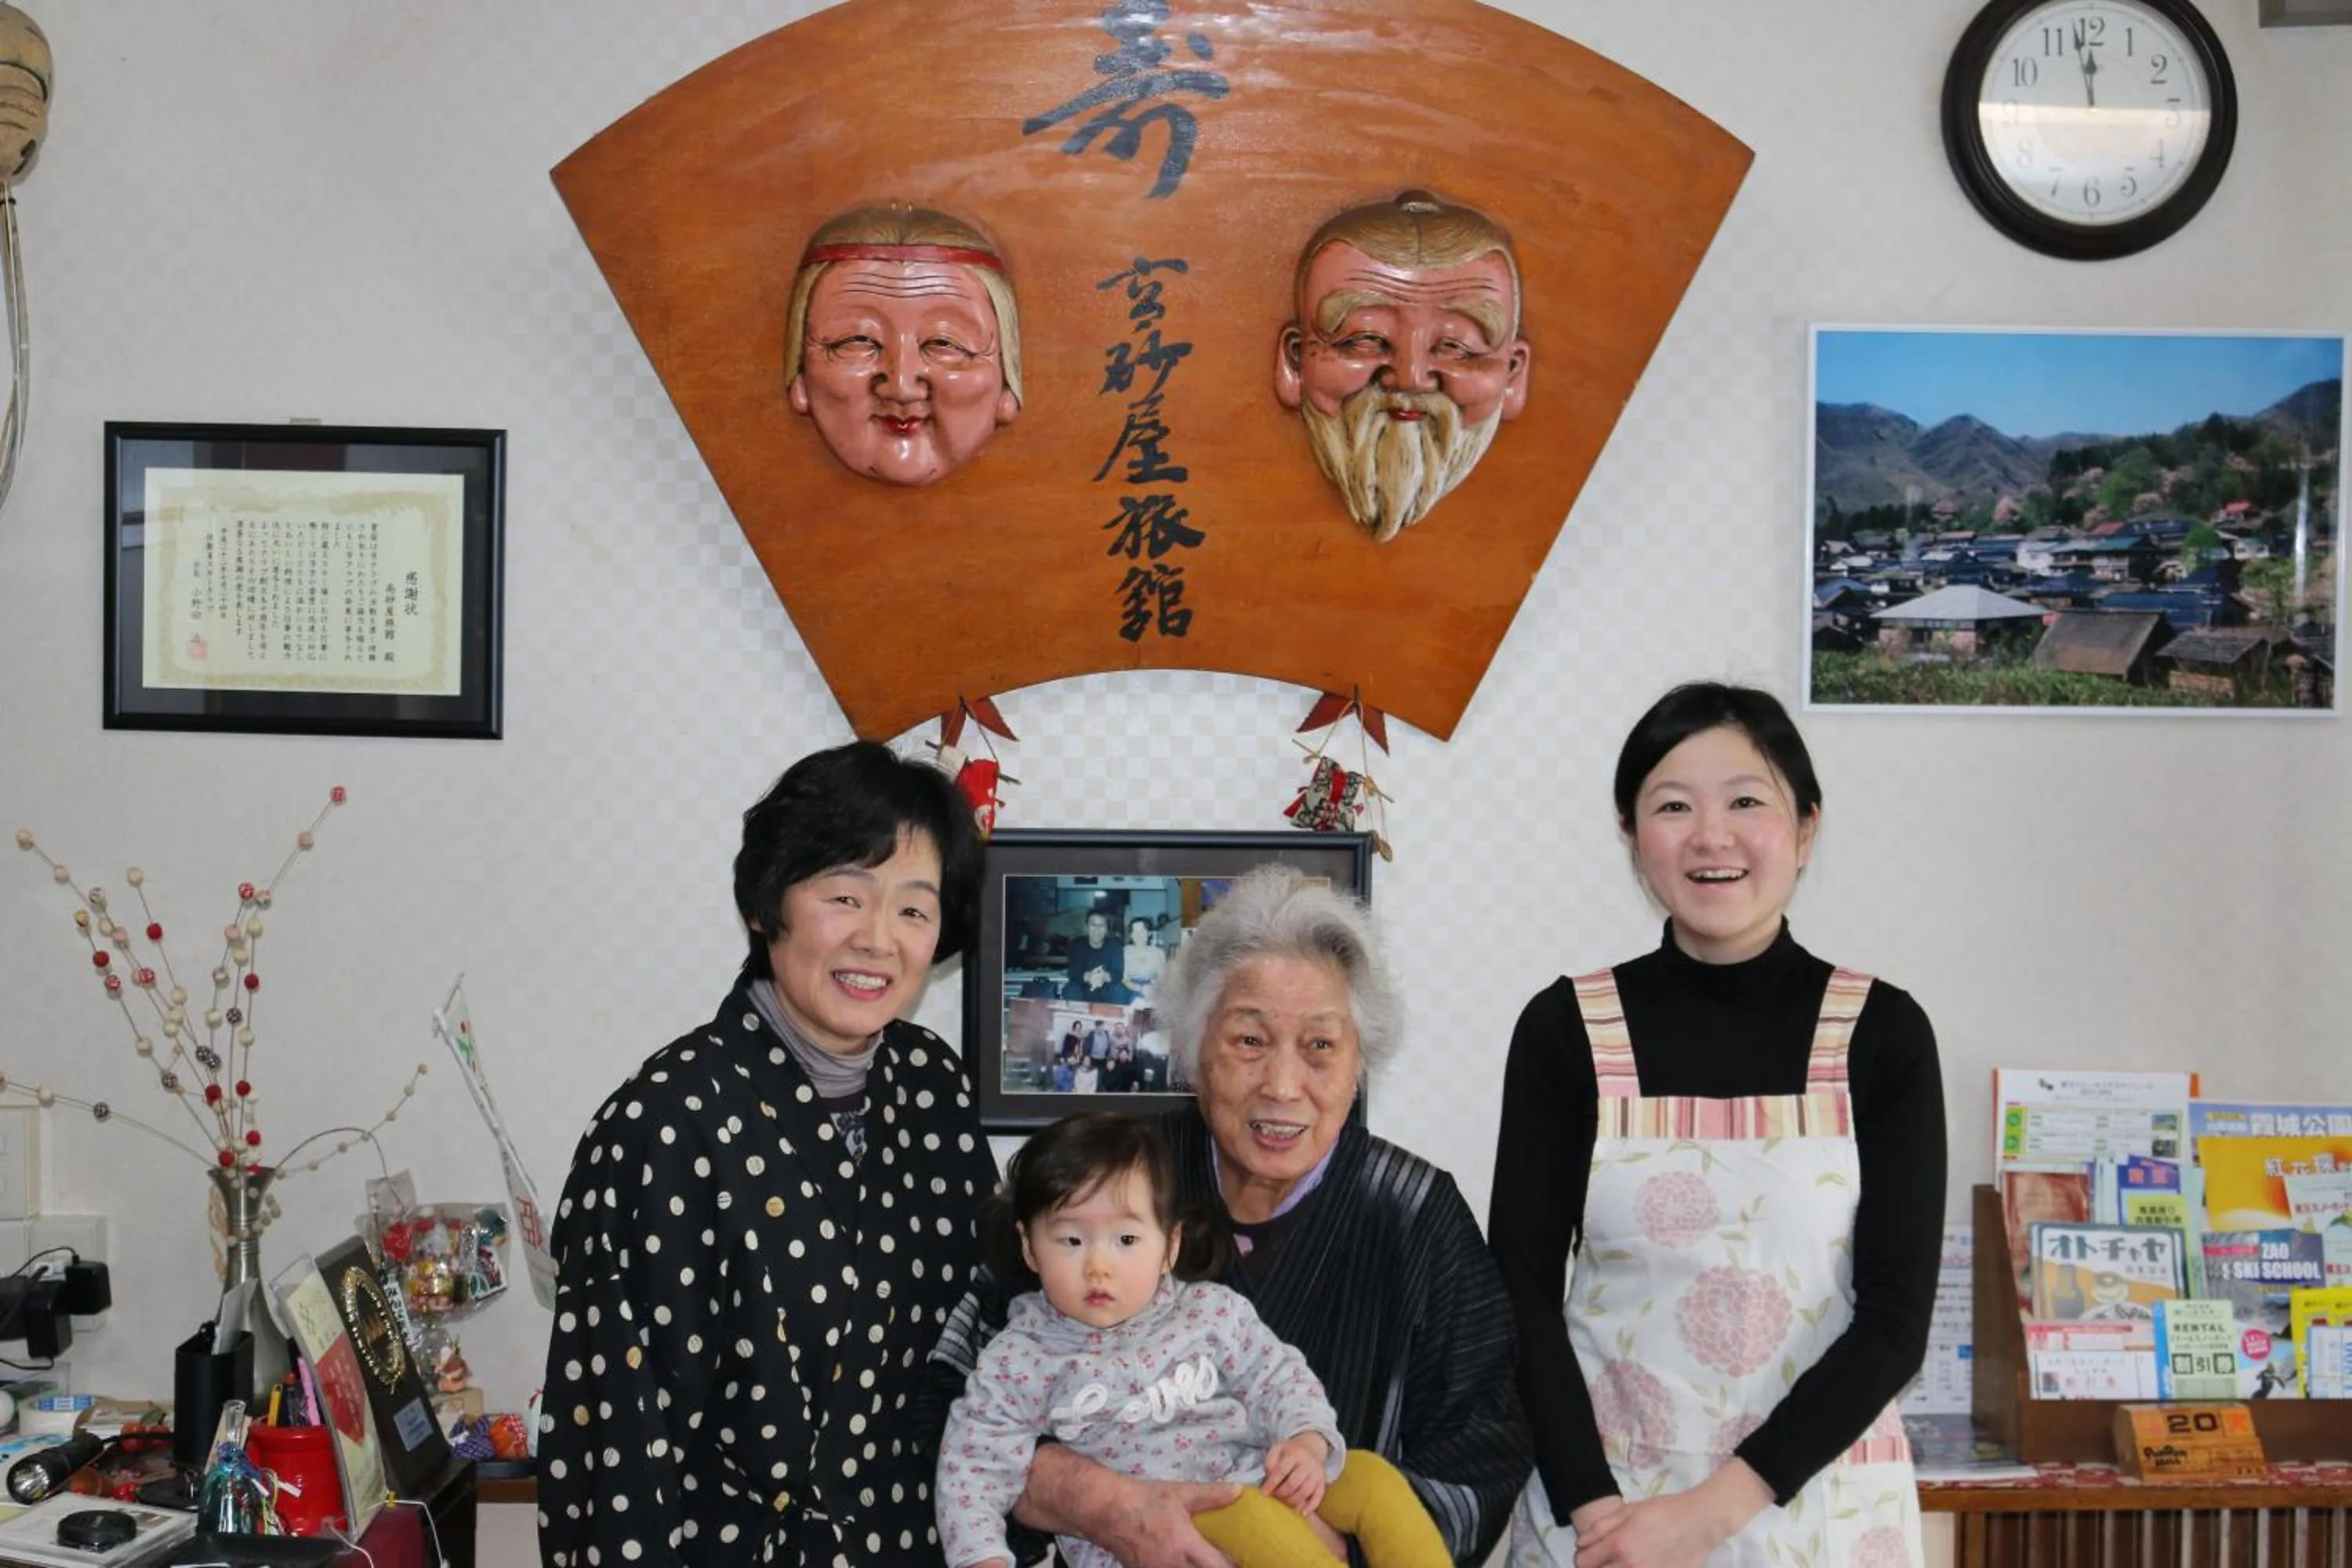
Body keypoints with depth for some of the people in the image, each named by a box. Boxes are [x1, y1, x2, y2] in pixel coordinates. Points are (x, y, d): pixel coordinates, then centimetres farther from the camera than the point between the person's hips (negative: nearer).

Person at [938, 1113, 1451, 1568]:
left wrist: (1308, 1441, -12)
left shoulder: (1209, 1311, 2)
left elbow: (1277, 1377, 8)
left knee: (1370, 1475, -10)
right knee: (1250, 1517, -32)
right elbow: (975, 1464, -2)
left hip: (1261, 1477, 5)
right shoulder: (1020, 1361, -4)